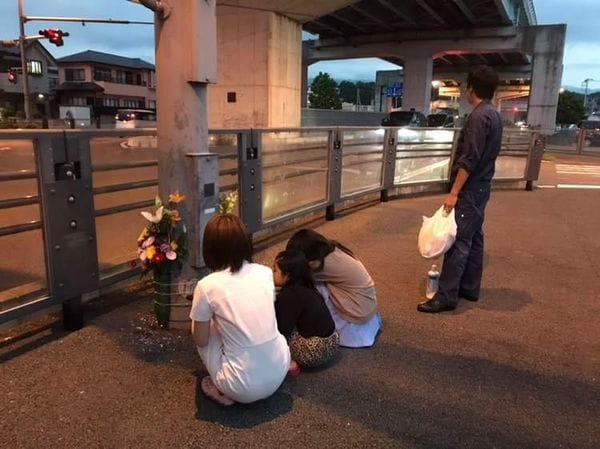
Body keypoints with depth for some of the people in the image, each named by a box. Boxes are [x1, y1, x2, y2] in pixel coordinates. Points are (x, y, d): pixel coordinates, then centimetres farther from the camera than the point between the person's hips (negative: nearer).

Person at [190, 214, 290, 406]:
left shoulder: (207, 286, -13)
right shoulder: (265, 272, -1)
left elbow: (201, 340, 1)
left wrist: (198, 317, 20)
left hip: (243, 389, -3)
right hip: (279, 374, 4)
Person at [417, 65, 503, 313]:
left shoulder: (479, 116, -17)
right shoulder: (493, 114, 13)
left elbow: (469, 159, -22)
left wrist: (454, 192, -20)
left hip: (470, 189, -10)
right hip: (481, 187, 10)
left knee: (458, 241, -9)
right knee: (473, 239, 14)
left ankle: (446, 296, -5)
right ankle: (469, 288, 23)